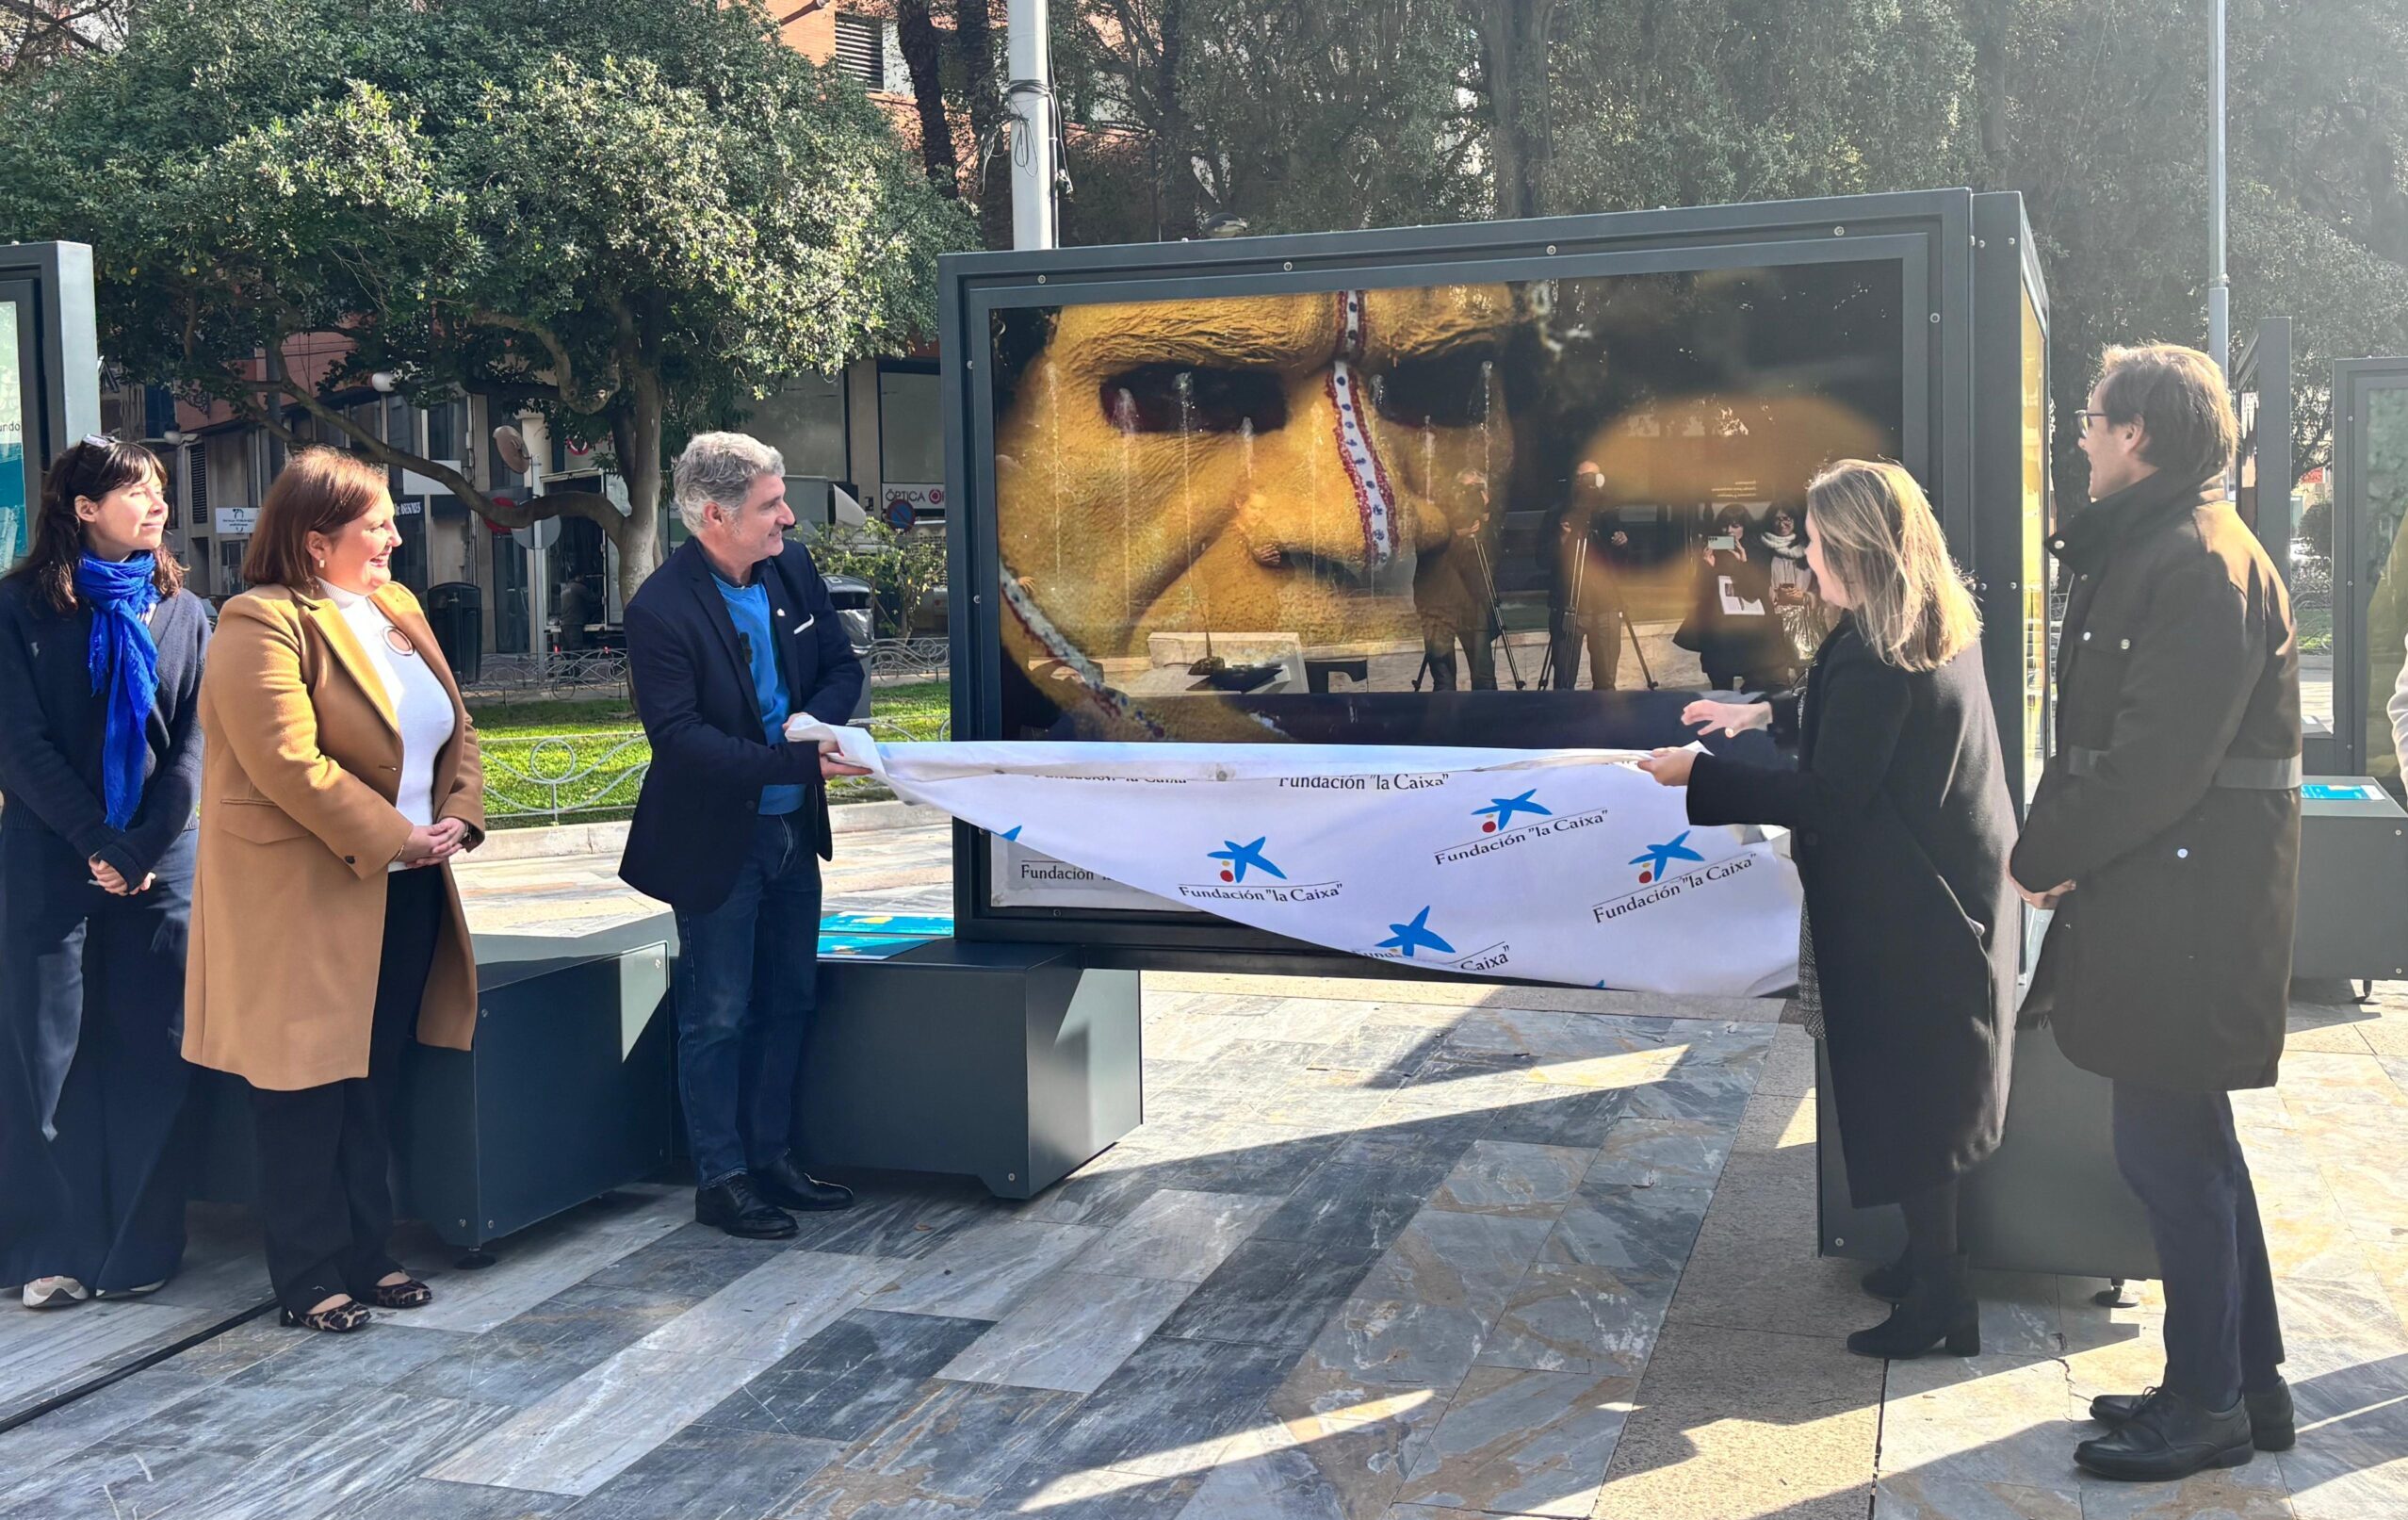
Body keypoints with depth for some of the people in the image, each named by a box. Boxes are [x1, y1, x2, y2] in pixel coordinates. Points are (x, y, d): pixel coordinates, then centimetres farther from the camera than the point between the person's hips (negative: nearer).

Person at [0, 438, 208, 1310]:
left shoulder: (182, 612, 9)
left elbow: (195, 742, 2)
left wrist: (142, 849, -9)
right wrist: (98, 842, -11)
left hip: (161, 864, 2)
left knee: (151, 1054, 3)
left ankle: (141, 1248, 11)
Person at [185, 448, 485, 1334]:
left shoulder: (397, 610, 12)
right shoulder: (264, 624, -14)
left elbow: (456, 728, 14)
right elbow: (288, 763, -23)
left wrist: (456, 818, -4)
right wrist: (395, 838, -18)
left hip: (406, 894, 8)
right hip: (308, 901, -8)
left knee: (373, 1087, 15)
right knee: (310, 1088, 2)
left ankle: (364, 1257, 26)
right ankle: (307, 1279, 14)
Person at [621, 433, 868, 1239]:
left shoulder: (793, 569, 0)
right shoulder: (660, 611, -21)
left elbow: (842, 666, 8)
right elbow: (679, 737, -26)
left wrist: (815, 721, -14)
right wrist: (797, 760, -32)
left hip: (792, 829, 7)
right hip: (716, 841, -7)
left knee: (789, 1001, 16)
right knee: (718, 1016, 4)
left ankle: (773, 1158, 30)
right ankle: (721, 1179, 17)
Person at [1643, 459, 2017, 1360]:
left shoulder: (1874, 657, -25)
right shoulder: (1941, 630, 7)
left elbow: (1826, 800, -22)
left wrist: (1699, 777, -16)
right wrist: (1765, 712, 28)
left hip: (1906, 915, -10)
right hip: (1957, 891, 10)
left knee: (1904, 1096, 0)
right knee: (1934, 1095, 18)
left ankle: (1937, 1301, 8)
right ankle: (1933, 1260, 30)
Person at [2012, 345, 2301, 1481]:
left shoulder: (2202, 565, -18)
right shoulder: (2149, 552, 15)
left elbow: (2158, 757, -23)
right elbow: (2103, 735, 16)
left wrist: (2045, 856, -12)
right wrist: (2057, 849, 3)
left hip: (2186, 905, -11)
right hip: (2153, 891, 11)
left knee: (2166, 1146, -2)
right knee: (2189, 1142, 17)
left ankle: (2207, 1405, 12)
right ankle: (2249, 1380, 29)